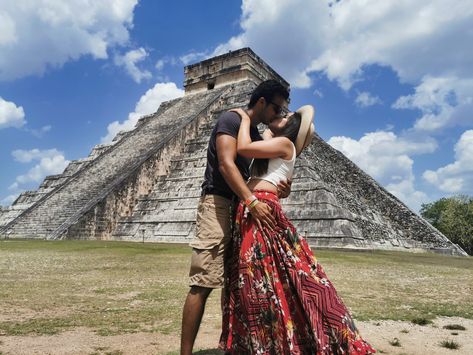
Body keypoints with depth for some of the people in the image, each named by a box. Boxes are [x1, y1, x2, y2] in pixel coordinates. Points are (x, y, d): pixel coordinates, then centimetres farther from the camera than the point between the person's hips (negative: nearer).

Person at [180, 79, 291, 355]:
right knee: (203, 284, -11)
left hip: (242, 209, 9)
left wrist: (280, 189, -4)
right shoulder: (231, 119, -3)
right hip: (218, 204, -9)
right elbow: (226, 164, -18)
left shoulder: (258, 136, 22)